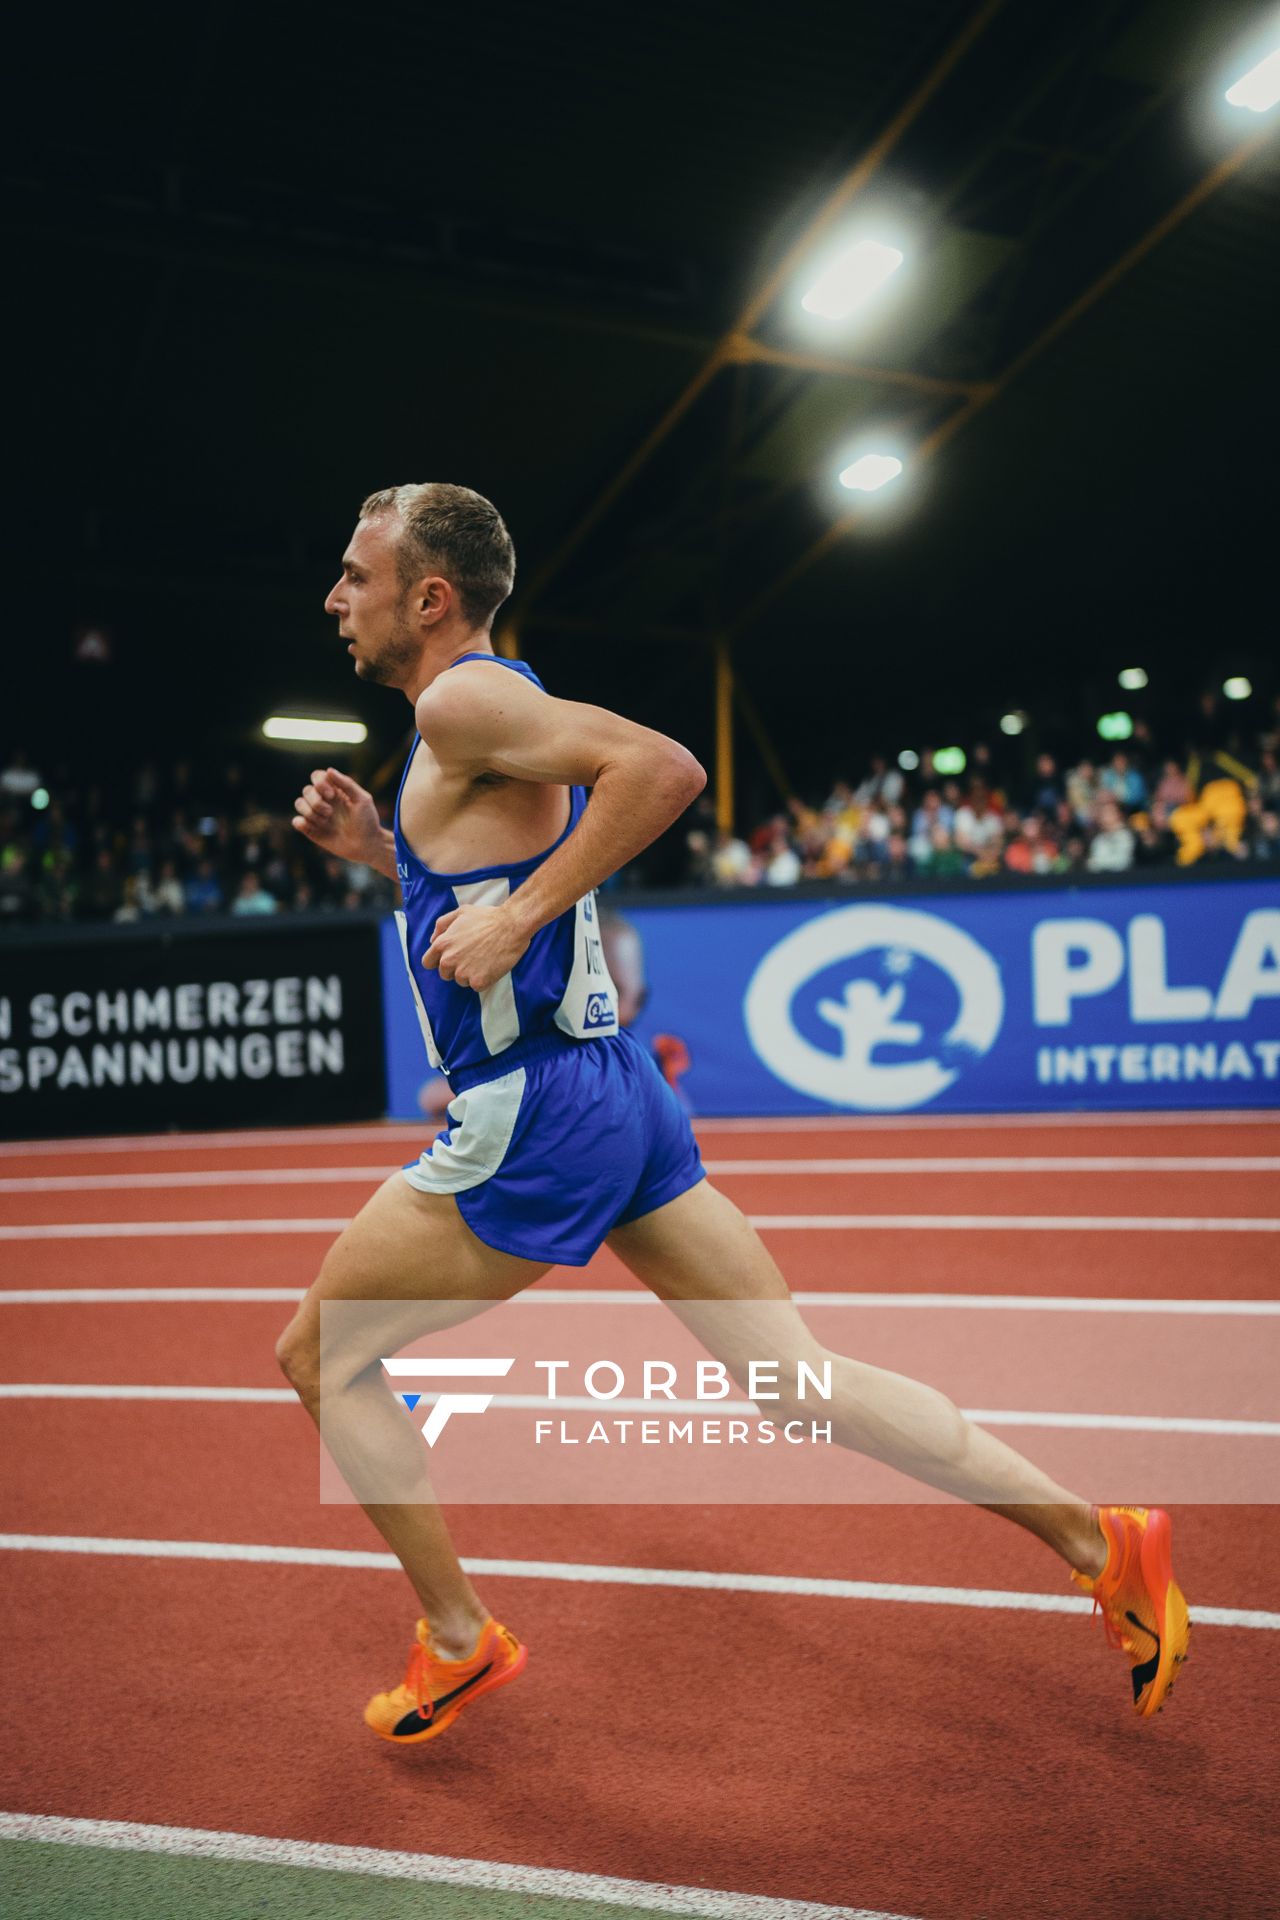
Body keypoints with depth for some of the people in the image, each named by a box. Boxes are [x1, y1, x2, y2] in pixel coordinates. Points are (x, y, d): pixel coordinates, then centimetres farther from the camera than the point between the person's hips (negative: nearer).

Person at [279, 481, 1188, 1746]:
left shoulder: (460, 699, -10)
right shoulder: (481, 718, 18)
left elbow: (662, 765, -25)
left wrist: (517, 916, -21)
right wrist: (375, 849, 16)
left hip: (536, 1117, -9)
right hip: (616, 1093, 9)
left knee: (319, 1356, 10)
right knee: (798, 1373, 10)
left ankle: (457, 1643, 22)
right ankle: (1098, 1540, 14)